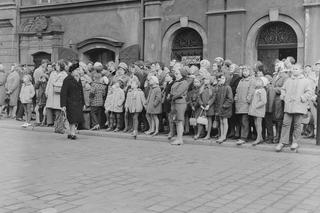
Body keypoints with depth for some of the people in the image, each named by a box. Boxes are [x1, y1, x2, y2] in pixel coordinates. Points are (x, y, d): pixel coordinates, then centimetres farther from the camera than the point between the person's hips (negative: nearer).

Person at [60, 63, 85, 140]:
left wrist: (83, 103, 18)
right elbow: (63, 93, -11)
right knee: (73, 119, -7)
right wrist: (63, 105, -16)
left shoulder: (78, 79, 13)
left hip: (78, 102, 7)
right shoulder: (67, 80, -9)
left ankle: (71, 133, 16)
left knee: (77, 119, 5)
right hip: (70, 101, -7)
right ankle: (73, 134, 3)